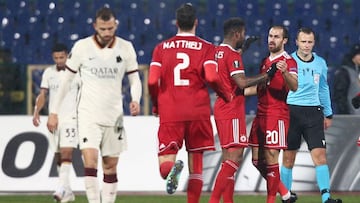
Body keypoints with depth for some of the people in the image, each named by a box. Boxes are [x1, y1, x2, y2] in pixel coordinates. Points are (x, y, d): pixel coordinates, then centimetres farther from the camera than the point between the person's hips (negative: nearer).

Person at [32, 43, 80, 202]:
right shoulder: (49, 73, 9)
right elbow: (42, 95, 8)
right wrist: (37, 111, -7)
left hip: (70, 118, -4)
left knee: (66, 152, -18)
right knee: (58, 156, 6)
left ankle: (62, 188, -26)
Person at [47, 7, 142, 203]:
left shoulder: (125, 48, 1)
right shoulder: (82, 47, -4)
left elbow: (134, 79, 8)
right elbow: (65, 80, 4)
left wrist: (135, 100, -13)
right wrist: (54, 112, 4)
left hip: (114, 116, 3)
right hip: (88, 115, -3)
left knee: (110, 167, 6)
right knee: (90, 161, -17)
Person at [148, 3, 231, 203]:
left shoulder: (161, 47, 8)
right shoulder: (206, 48, 2)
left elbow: (152, 82, -1)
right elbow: (211, 78, -12)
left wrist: (156, 106, 16)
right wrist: (226, 96, 7)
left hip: (169, 114, 0)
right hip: (198, 112, 0)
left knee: (165, 160, -2)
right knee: (196, 164, 11)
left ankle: (171, 169, -36)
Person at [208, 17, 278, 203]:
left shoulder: (217, 52, 13)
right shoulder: (233, 55, -14)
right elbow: (242, 83, -23)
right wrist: (267, 76, -15)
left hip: (221, 109, 10)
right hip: (232, 112, -10)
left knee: (230, 157, 13)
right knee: (234, 156, -11)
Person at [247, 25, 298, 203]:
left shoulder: (288, 61, -8)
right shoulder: (265, 61, 18)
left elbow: (294, 87, -25)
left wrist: (285, 72, -43)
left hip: (277, 116, -9)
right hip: (260, 115, 9)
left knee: (271, 158, -9)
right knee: (257, 160, 8)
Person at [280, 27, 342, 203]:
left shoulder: (320, 63, 10)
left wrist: (328, 114, 21)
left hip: (313, 111, 2)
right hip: (292, 111, -2)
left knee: (320, 154, -8)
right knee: (288, 156, 2)